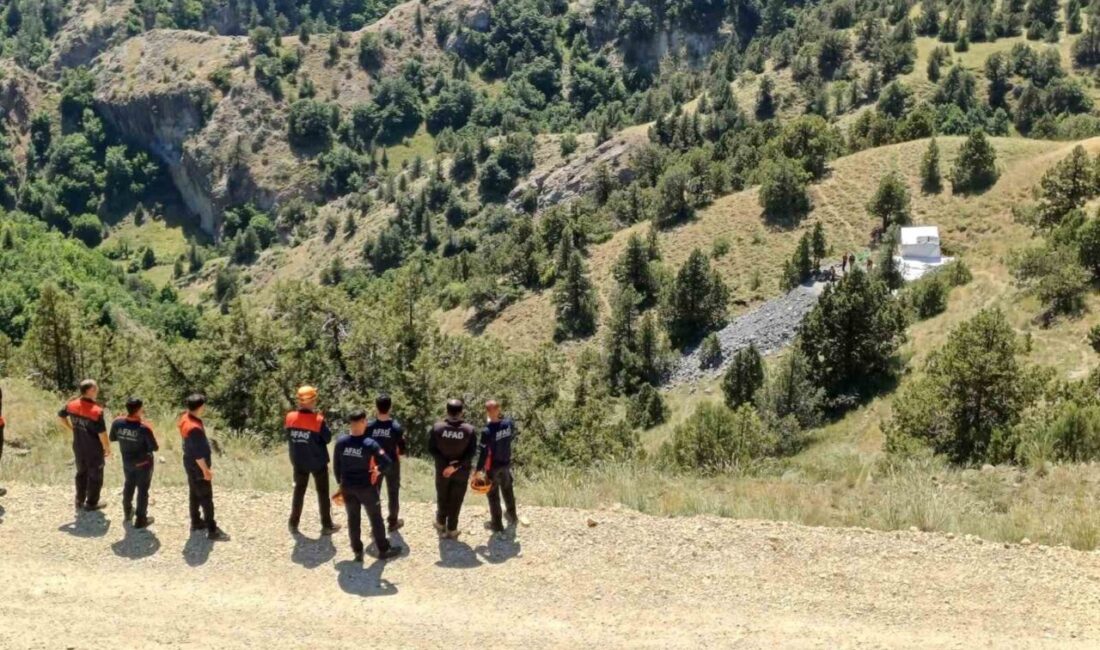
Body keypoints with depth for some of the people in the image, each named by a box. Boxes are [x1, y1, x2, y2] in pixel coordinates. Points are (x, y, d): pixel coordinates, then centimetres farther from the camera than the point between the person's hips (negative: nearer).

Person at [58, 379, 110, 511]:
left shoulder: (72, 405, -10)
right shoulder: (96, 411, -29)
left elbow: (60, 416, 8)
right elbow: (102, 434, -23)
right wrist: (108, 449, -7)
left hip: (78, 447, 6)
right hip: (94, 450, -6)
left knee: (81, 473, 24)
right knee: (95, 476, 13)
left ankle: (79, 501, 35)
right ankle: (91, 504, 24)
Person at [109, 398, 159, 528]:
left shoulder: (117, 423, -17)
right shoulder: (144, 428, -30)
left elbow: (112, 438, 2)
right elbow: (154, 447, -21)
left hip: (127, 462, 5)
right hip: (143, 463, -5)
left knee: (128, 485, 27)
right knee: (143, 490, 11)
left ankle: (127, 512, 45)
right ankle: (141, 519, 20)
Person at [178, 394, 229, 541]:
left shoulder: (186, 417, -2)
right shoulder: (194, 428, -33)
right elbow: (198, 453, -27)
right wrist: (206, 470, -17)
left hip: (190, 464, 10)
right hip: (197, 467, -10)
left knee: (194, 494, 22)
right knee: (206, 498, 0)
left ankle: (196, 522, 37)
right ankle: (212, 530, 8)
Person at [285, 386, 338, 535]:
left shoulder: (290, 417, -11)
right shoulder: (318, 420, -22)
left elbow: (287, 436, 2)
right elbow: (328, 438, -9)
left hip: (298, 461, 3)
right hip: (318, 462, -3)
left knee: (299, 491, 20)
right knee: (322, 492, 11)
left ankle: (293, 523, 25)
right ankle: (326, 525, 16)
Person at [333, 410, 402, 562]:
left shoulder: (341, 442, -9)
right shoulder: (370, 444, -20)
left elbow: (336, 465, 1)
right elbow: (387, 463, -21)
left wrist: (340, 483, 14)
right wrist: (378, 471, 0)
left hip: (347, 487, 4)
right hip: (366, 487, -4)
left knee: (353, 519, 16)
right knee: (375, 519, 11)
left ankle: (357, 552, 23)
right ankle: (383, 550, 22)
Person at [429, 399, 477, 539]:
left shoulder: (437, 427, -18)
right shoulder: (469, 430, -19)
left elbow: (431, 448, -13)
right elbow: (471, 453, -19)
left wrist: (446, 463, -12)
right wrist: (456, 465, -18)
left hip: (441, 469, 1)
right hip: (461, 471, -1)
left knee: (442, 497, 23)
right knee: (456, 500, 14)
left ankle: (441, 523, 41)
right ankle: (451, 530, 23)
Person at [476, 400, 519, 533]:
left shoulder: (487, 431, -29)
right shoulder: (509, 423, -15)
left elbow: (483, 453, -21)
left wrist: (478, 469, -9)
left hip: (492, 467, -5)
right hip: (506, 463, 5)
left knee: (493, 495, 14)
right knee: (507, 490, 27)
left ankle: (497, 524, 27)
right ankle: (512, 517, 45)